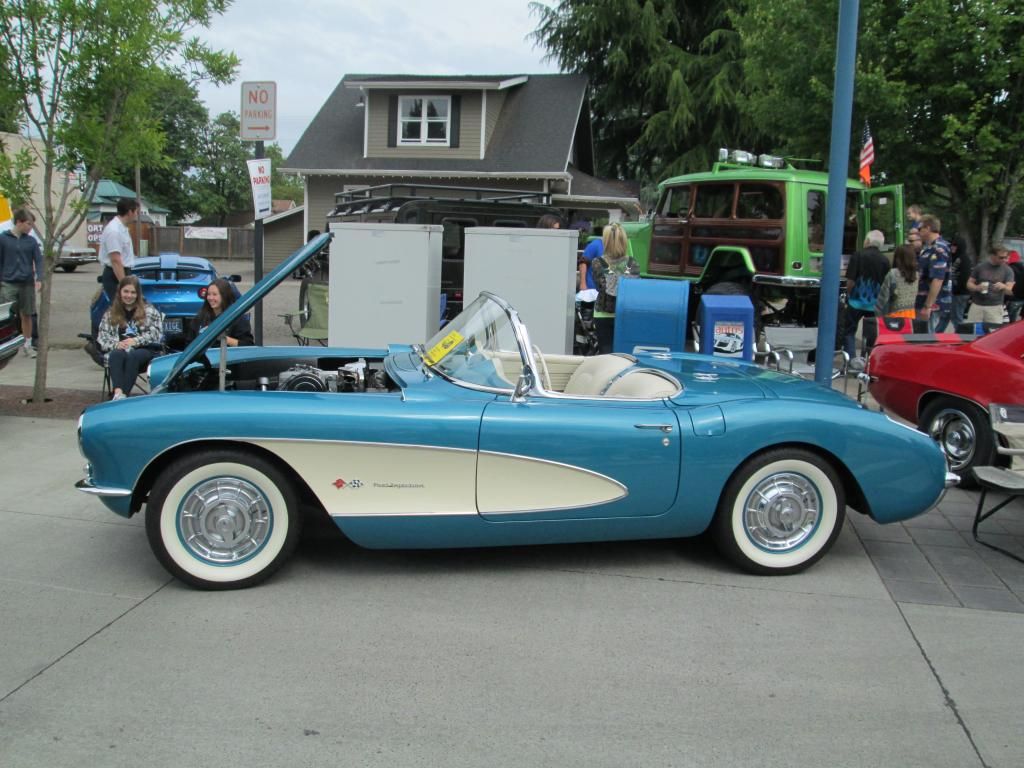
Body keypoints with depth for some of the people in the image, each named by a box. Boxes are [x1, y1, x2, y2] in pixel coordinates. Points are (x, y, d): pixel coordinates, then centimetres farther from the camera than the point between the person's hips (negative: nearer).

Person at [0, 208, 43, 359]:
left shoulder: (31, 241, 5)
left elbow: (39, 260, 3)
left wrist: (39, 279, -11)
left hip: (27, 284, 2)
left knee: (26, 315, 8)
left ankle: (28, 345, 18)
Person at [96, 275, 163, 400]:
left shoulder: (149, 310, 12)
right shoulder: (110, 313, 19)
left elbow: (156, 334, 0)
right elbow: (102, 338, 10)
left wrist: (135, 341, -13)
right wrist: (116, 344, -11)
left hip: (145, 350, -1)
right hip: (120, 350, 2)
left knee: (132, 356, -36)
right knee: (116, 355, -35)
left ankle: (124, 394, -49)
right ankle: (118, 392, -53)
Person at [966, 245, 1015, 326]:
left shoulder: (1007, 270, 2)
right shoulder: (980, 266, 4)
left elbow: (1011, 291, -3)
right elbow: (969, 284, 7)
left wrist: (1004, 286, -27)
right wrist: (977, 287, -16)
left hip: (995, 307, -1)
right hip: (977, 306, 1)